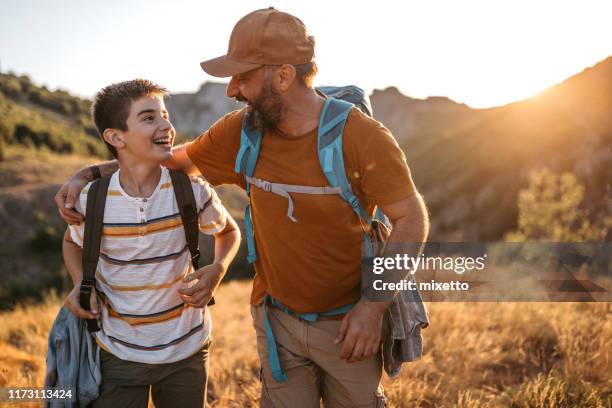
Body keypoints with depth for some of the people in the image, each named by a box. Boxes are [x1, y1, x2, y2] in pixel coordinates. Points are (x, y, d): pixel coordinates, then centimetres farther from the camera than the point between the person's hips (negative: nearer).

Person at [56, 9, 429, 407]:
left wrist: (374, 307, -21)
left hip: (347, 325, -2)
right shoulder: (241, 131, -9)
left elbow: (412, 219, -15)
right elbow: (175, 159, 7)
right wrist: (89, 174, 0)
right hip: (277, 319, 3)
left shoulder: (362, 136, -20)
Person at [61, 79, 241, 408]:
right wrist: (80, 284, -9)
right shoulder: (91, 200, -13)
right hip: (118, 353, 0)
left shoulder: (192, 191, -14)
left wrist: (217, 270, -14)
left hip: (186, 349, 1)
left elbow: (229, 232, 5)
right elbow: (73, 242, 9)